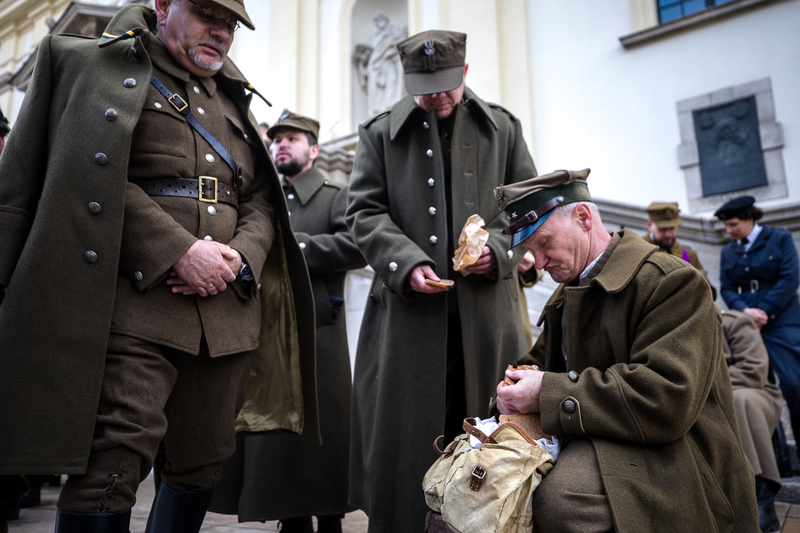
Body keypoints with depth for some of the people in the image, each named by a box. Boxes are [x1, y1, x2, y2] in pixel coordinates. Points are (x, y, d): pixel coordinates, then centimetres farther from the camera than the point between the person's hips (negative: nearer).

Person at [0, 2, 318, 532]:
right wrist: (180, 251, -16)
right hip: (135, 300, -5)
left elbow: (262, 199, 17)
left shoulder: (236, 101, 23)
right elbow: (98, 179, -7)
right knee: (113, 459, -14)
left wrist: (239, 257, -4)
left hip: (228, 307, 6)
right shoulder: (102, 67, 7)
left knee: (204, 461, 12)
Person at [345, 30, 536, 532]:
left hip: (486, 306, 1)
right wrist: (406, 261, -12)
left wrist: (498, 247, -5)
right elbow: (365, 212, 5)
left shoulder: (503, 127, 14)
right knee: (404, 433, 3)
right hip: (407, 307, -1)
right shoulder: (380, 132, 10)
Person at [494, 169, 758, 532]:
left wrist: (551, 393, -24)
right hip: (591, 445, 8)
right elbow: (540, 361, 25)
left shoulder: (670, 281, -13)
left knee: (561, 498, -36)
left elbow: (667, 400, -25)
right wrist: (518, 391, -1)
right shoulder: (567, 293, 17)